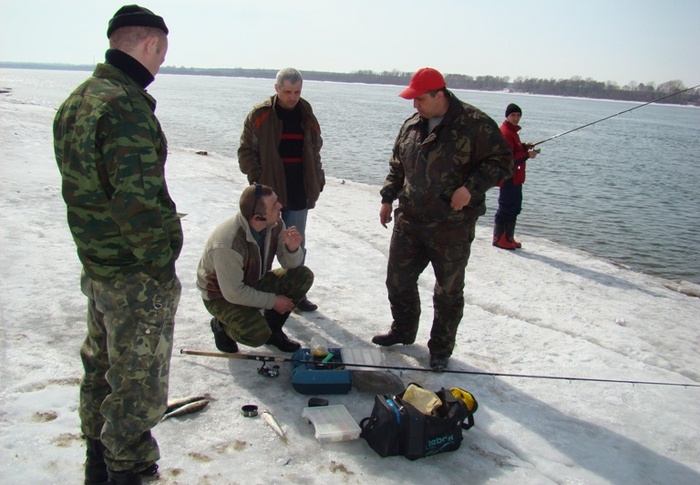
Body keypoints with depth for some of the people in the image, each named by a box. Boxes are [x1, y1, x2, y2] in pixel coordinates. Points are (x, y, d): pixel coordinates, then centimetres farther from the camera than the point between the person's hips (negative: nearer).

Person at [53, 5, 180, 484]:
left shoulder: (77, 99, 9)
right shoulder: (126, 105, -23)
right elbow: (138, 201, -28)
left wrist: (96, 248, 17)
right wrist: (161, 265, -17)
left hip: (96, 264, 10)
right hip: (136, 276, -10)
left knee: (102, 364, 23)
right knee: (137, 379, 6)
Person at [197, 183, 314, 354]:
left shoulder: (275, 224, -15)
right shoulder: (228, 244, -36)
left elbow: (291, 265, -6)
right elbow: (233, 293, -29)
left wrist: (292, 248, -30)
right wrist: (272, 301, -20)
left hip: (255, 281, 7)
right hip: (222, 295, -7)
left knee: (303, 276, -13)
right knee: (258, 335, -31)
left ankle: (272, 328, 6)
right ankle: (221, 325, 4)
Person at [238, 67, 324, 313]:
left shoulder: (307, 117, 9)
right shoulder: (260, 115, -4)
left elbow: (314, 152, 16)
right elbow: (246, 151, -2)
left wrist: (317, 181, 6)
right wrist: (257, 180, -11)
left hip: (299, 193, 4)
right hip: (269, 192, -3)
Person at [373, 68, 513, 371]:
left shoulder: (475, 124, -11)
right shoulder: (411, 125, 8)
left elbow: (502, 161, -9)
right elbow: (396, 166, 20)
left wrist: (472, 187, -20)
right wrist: (387, 198, 14)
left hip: (452, 226, -5)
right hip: (409, 221, 6)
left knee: (449, 291, 7)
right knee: (398, 280, 14)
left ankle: (441, 349, 26)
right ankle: (403, 331, 38)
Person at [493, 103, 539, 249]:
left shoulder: (512, 131, 17)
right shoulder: (505, 133, -17)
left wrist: (524, 146, 8)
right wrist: (527, 155, -19)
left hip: (515, 178, 11)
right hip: (508, 177, -11)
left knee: (514, 208, 15)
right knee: (506, 208, -5)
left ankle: (509, 238, 24)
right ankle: (499, 239, 4)